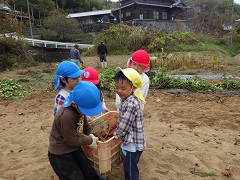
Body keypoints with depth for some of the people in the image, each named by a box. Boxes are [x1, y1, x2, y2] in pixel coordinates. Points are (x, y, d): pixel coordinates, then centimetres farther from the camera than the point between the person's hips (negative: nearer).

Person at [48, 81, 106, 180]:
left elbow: (84, 121, 6)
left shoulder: (80, 107, -13)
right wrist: (90, 140, -16)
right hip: (60, 154, -7)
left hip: (73, 148, 7)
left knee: (87, 169, 26)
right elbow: (72, 141, -27)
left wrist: (89, 134, -6)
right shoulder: (67, 116, -38)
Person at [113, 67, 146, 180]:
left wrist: (116, 135, -7)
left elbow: (124, 125, -23)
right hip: (132, 141, 9)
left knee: (131, 171, 11)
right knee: (128, 168, 26)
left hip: (132, 143, -9)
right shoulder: (130, 99, 1)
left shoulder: (130, 104, -29)